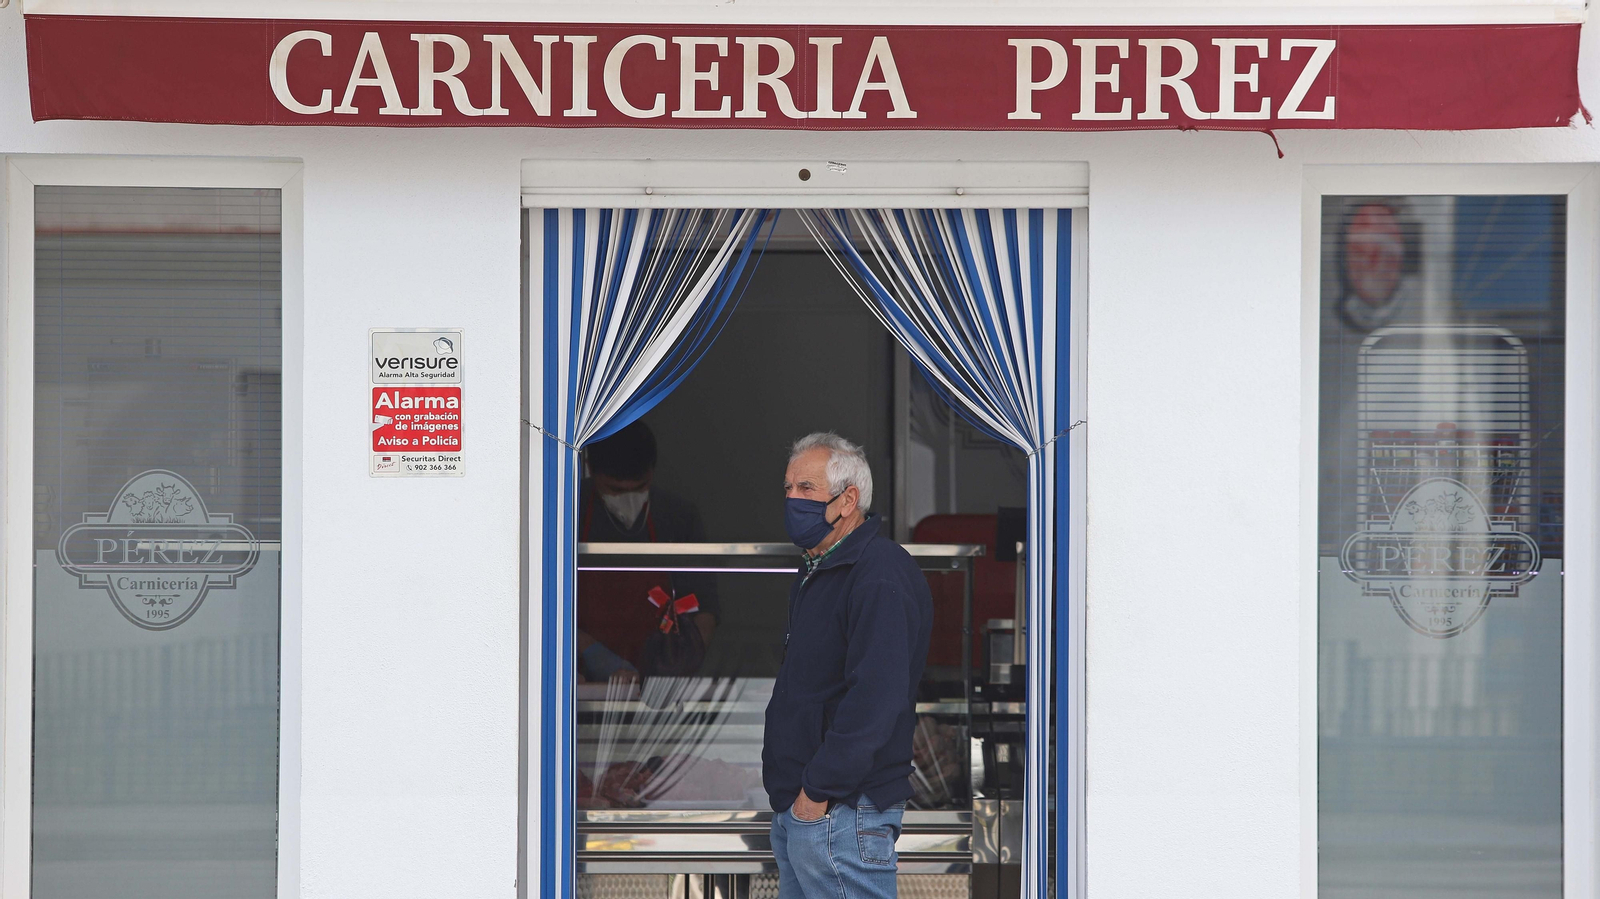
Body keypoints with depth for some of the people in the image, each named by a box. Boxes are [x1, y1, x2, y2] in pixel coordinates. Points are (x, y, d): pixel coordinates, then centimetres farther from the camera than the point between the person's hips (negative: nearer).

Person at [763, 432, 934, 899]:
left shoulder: (881, 575, -15)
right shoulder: (816, 573, 18)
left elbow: (874, 698, -24)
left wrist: (818, 789, -23)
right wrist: (790, 796, 18)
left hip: (842, 812, -10)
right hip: (797, 808, 10)